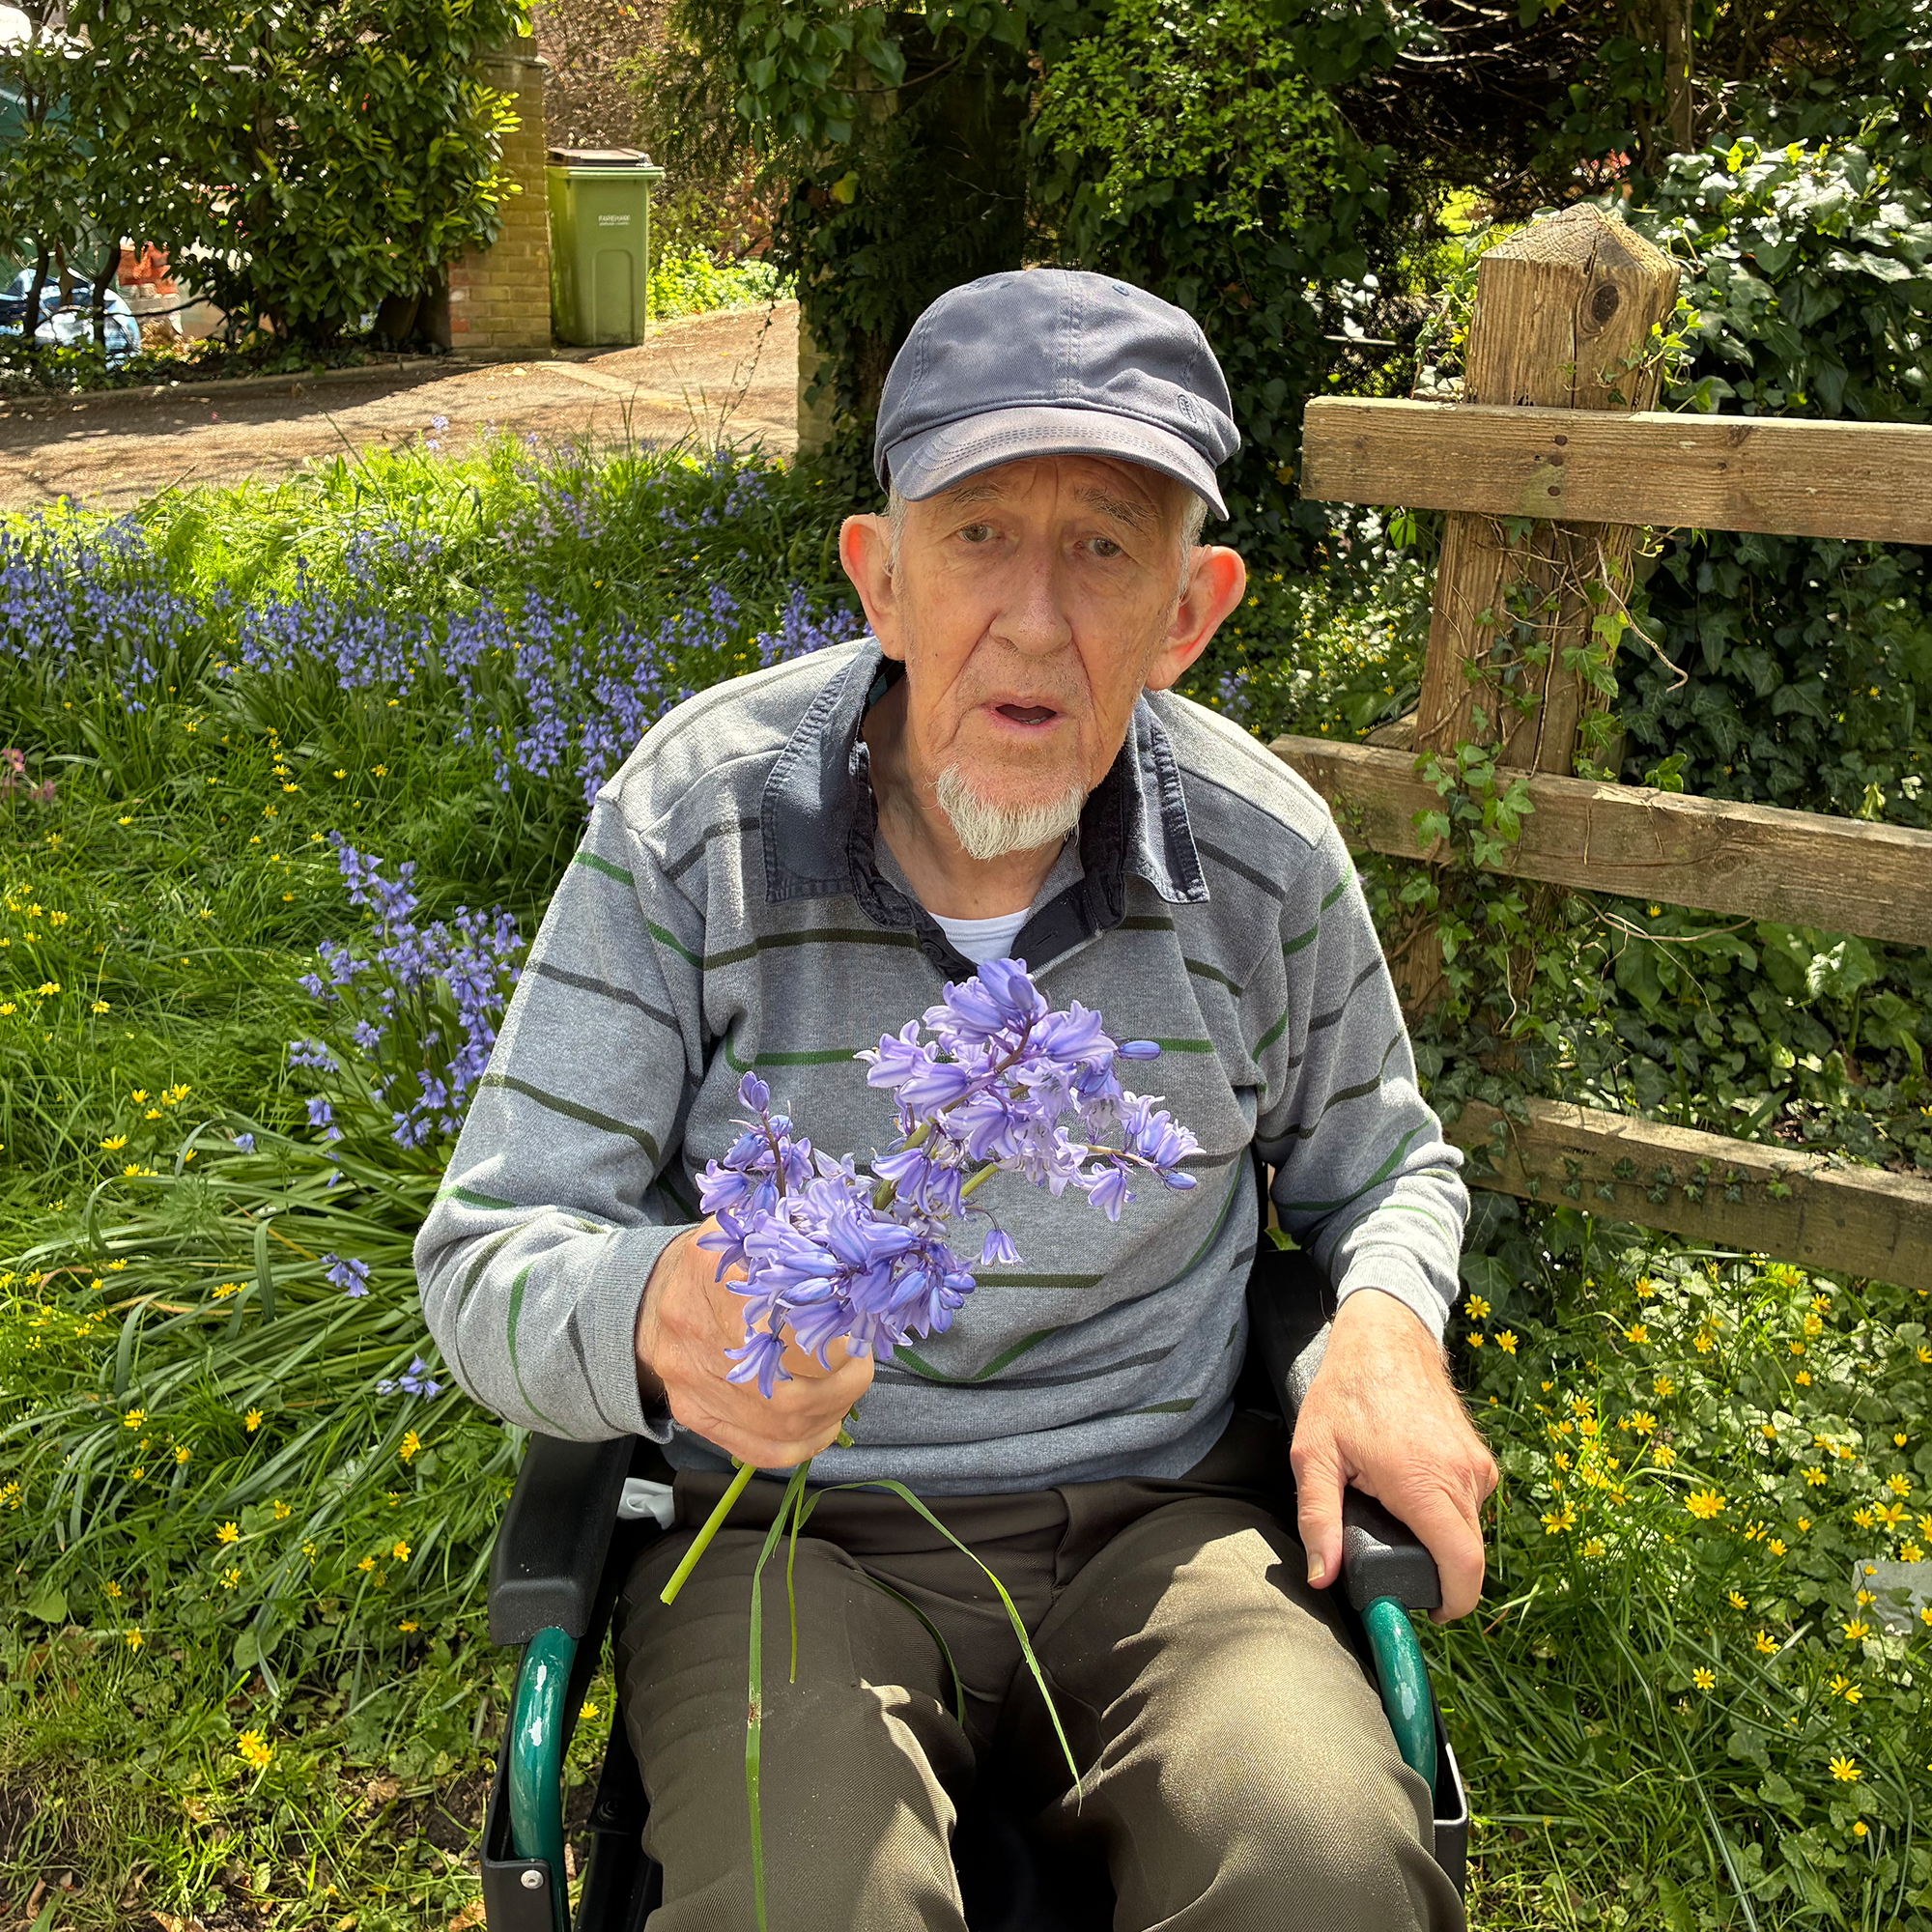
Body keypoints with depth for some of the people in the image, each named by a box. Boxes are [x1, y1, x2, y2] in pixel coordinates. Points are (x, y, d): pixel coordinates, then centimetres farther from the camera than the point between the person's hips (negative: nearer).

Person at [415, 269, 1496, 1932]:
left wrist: (1388, 1327, -9)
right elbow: (492, 1260, -10)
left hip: (1159, 1512, 2)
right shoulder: (695, 820, -12)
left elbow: (1376, 1165, 15)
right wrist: (656, 1321, -34)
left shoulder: (1265, 855, -5)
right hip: (789, 1525, -1)